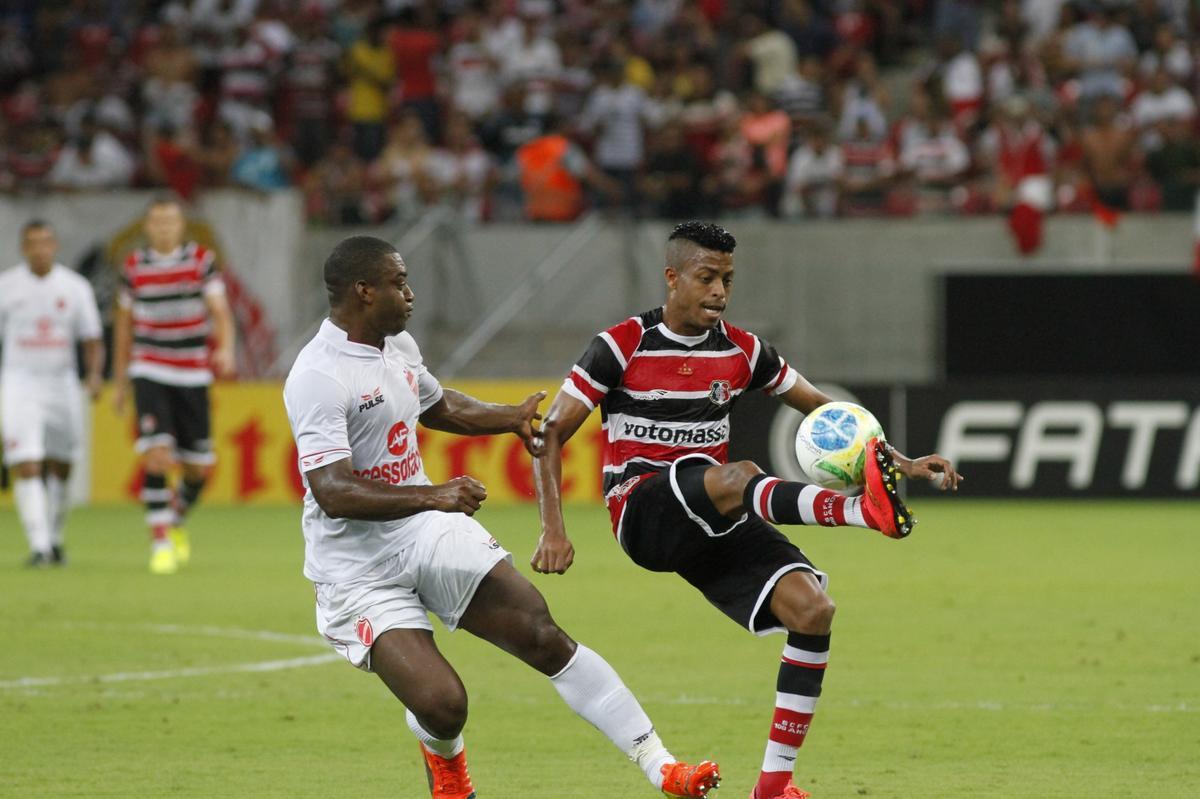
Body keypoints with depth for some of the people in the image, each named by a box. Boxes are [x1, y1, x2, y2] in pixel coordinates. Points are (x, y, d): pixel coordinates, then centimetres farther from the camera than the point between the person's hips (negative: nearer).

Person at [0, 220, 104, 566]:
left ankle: (54, 539, 30)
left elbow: (92, 341, 3)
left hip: (61, 384, 2)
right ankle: (38, 546, -16)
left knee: (59, 470, 10)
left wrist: (94, 374, -17)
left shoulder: (75, 287, 1)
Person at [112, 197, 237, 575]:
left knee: (198, 468, 4)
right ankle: (160, 542, -11)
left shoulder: (202, 260, -1)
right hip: (149, 372, -1)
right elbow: (124, 323, 13)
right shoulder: (134, 266, 3)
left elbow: (220, 310, -8)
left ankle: (177, 521, 33)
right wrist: (120, 381, 14)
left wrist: (225, 349, -29)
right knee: (157, 457, -18)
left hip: (193, 374, 1)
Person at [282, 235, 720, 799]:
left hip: (428, 531, 7)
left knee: (545, 636, -8)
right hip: (359, 571, -7)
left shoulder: (398, 345, 8)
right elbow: (333, 493, -30)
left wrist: (511, 418, 20)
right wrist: (431, 495, -39)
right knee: (440, 705, -18)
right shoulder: (318, 377, -21)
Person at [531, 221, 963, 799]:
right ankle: (861, 510, -63)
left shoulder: (740, 350, 9)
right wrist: (553, 528, -14)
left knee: (812, 608, -16)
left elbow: (823, 409, 16)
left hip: (714, 525, 5)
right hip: (642, 511, -5)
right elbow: (552, 432, -3)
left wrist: (902, 463, 5)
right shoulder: (623, 345, -4)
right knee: (737, 477, -36)